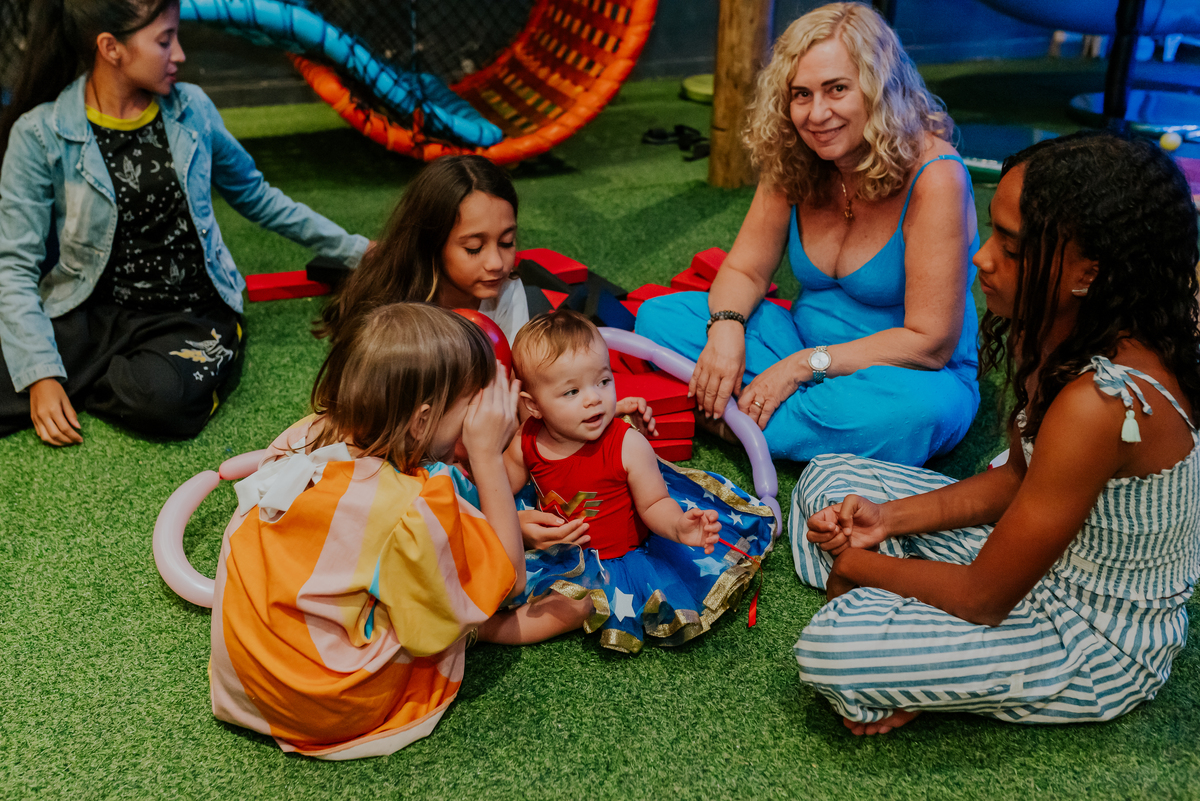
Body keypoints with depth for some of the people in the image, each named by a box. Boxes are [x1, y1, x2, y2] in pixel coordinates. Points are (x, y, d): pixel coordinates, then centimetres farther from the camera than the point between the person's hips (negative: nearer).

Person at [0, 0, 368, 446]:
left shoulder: (191, 110, 5)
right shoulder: (40, 135, -4)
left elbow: (255, 196, 21)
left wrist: (352, 250, 23)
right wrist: (40, 375, -19)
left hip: (192, 314, 1)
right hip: (90, 313, -1)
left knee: (163, 399, -35)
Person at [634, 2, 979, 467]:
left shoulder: (933, 177, -22)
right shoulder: (793, 161, -4)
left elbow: (929, 343, -22)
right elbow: (745, 269, 1)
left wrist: (805, 365, -24)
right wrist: (726, 328, -23)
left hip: (906, 373, -4)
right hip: (805, 339, 5)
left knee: (921, 409, -42)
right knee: (659, 316, -9)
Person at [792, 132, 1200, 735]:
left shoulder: (1101, 404, -36)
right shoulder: (1061, 336, -8)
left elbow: (983, 598, -26)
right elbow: (1018, 476, 7)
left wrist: (856, 563, -10)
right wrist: (888, 519, -5)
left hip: (1099, 643, -9)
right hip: (1042, 558, 9)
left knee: (834, 646, -28)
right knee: (828, 478, 8)